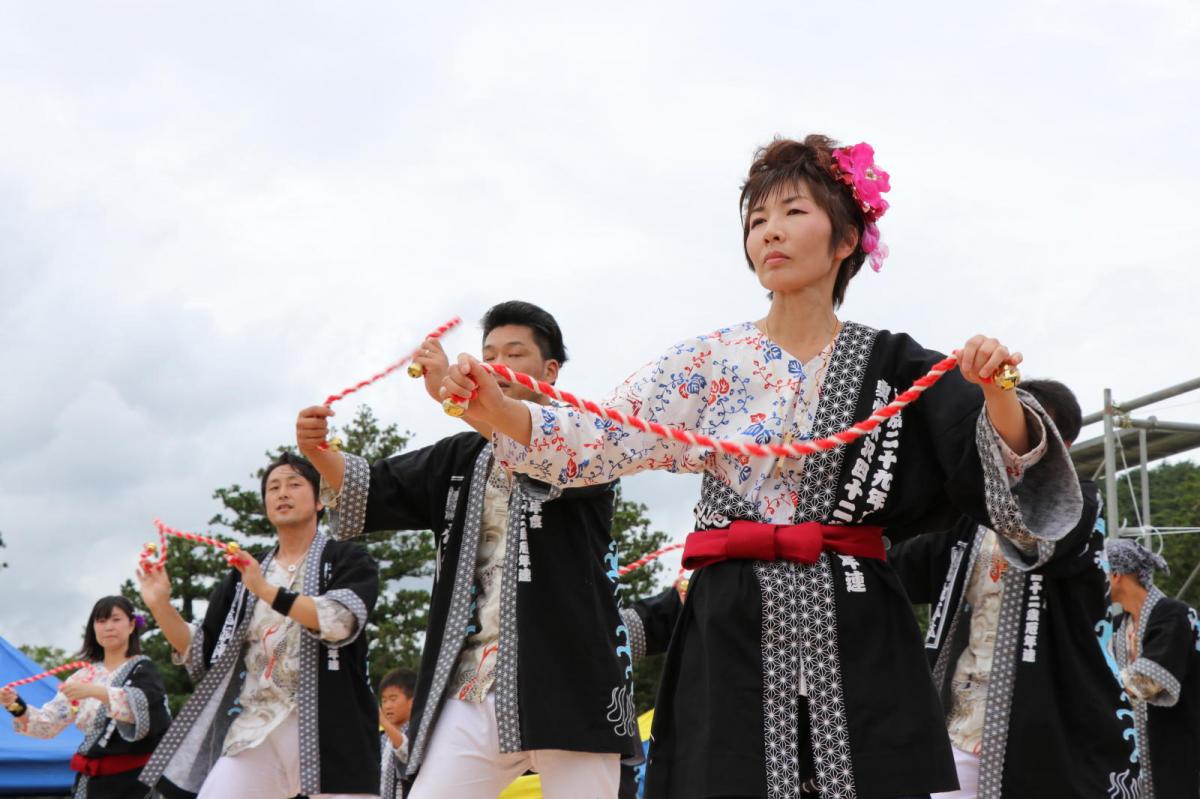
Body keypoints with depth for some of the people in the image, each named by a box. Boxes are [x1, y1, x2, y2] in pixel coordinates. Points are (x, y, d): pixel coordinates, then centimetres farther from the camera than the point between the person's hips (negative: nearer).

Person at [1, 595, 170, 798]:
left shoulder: (143, 669, -1)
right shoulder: (85, 675, 14)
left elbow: (142, 704, -24)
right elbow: (49, 724, 8)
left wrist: (95, 691, -37)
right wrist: (17, 706, -12)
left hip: (135, 781, -5)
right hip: (94, 783, 5)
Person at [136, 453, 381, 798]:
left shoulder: (348, 561, 7)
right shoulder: (245, 573, 20)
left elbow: (341, 621, -14)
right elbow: (201, 654, 16)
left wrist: (266, 591, -19)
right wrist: (160, 605, 1)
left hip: (329, 725, -3)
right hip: (257, 726, 4)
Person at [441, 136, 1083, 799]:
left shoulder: (891, 366, 5)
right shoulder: (712, 360, 7)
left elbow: (1010, 468, -4)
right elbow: (600, 441, -3)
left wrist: (999, 395, -25)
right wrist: (497, 411, -21)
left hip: (858, 640, 0)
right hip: (733, 638, 0)